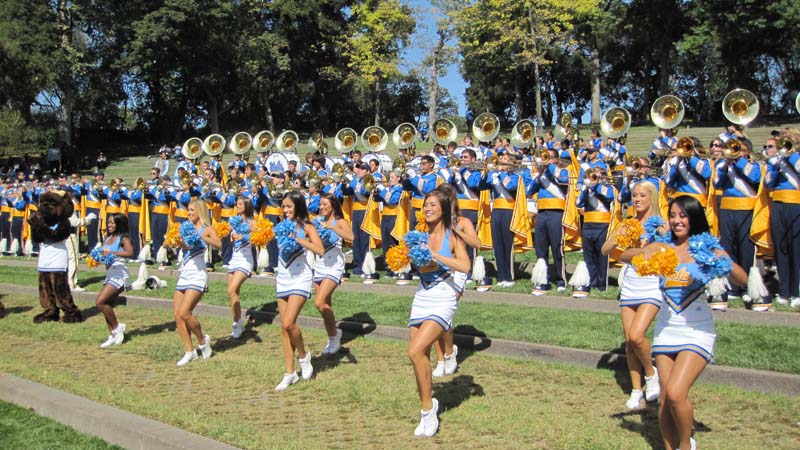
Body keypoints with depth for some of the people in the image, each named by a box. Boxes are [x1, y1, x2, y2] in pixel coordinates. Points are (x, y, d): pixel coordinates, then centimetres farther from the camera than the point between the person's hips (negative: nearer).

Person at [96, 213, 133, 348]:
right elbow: (103, 253, 20)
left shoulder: (123, 238, -8)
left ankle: (117, 327, 1)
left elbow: (130, 253, -25)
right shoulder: (108, 238, 14)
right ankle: (112, 336, 16)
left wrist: (112, 253, -29)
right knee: (107, 306, 7)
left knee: (100, 302, -16)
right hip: (109, 275, 8)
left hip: (119, 275, -8)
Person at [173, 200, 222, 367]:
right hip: (183, 276, 7)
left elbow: (218, 244, -23)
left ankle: (203, 340, 9)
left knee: (184, 313, -15)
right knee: (178, 316, 3)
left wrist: (199, 236, -30)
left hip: (197, 277, -7)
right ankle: (189, 351, 13)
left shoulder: (207, 229, -4)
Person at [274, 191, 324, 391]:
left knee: (288, 323, -17)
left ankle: (303, 355, 12)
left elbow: (320, 250, -20)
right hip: (282, 278, 5)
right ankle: (290, 373, 16)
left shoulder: (306, 227, -6)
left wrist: (297, 238, -22)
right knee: (284, 327, 6)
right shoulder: (280, 227, 7)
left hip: (300, 278, -5)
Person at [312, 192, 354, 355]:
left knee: (319, 303, -18)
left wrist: (331, 227, -28)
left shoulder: (340, 222, -6)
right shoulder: (318, 221, 8)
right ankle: (332, 338, 26)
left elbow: (351, 237, -24)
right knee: (325, 305, 11)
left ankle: (334, 334, 2)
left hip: (334, 266, -5)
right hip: (319, 266, 6)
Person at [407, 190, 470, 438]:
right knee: (422, 357, 7)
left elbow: (465, 266, -19)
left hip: (443, 301, -5)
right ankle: (427, 412, 24)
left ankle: (428, 408, -1)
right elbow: (417, 266, 0)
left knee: (415, 352, -19)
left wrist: (435, 256, -22)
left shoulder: (452, 236, -5)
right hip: (421, 299, 5)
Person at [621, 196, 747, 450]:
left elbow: (743, 281, -11)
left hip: (697, 332, -4)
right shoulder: (663, 248, 4)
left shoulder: (707, 249, -5)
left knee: (676, 393, -17)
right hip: (666, 331, 4)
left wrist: (724, 262, -30)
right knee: (665, 399, 7)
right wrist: (644, 255, -19)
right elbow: (625, 256, 1)